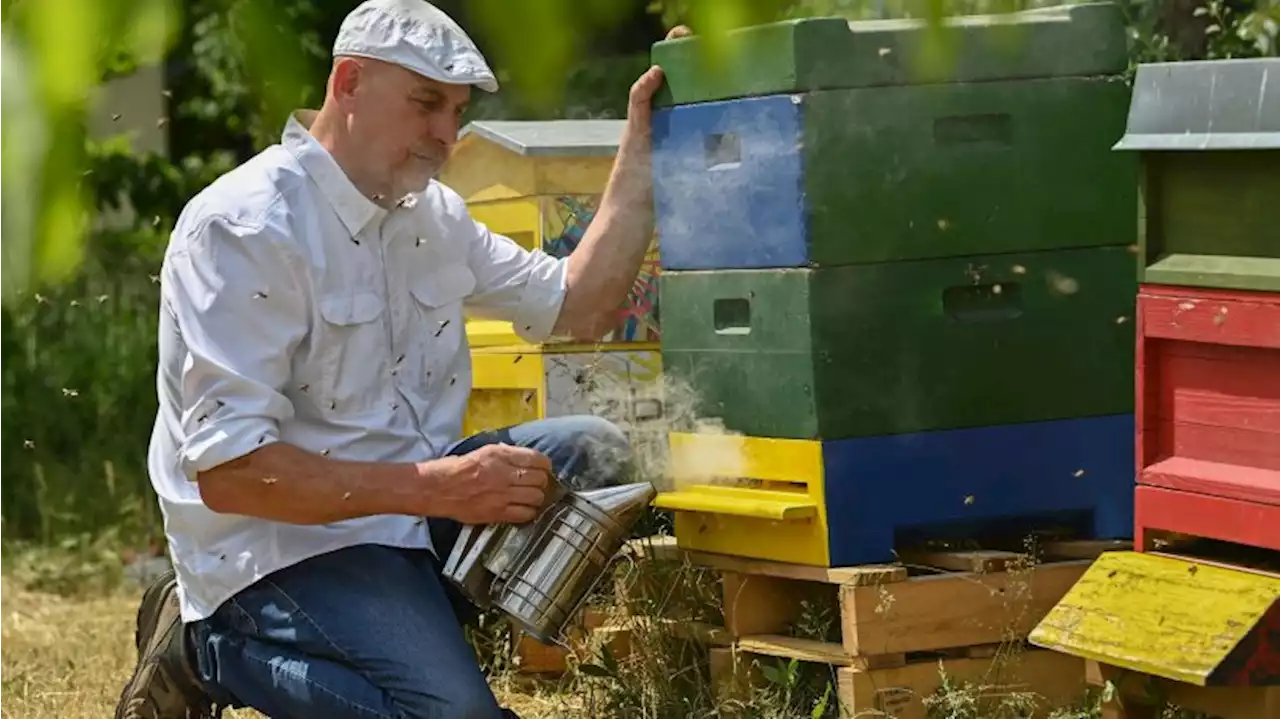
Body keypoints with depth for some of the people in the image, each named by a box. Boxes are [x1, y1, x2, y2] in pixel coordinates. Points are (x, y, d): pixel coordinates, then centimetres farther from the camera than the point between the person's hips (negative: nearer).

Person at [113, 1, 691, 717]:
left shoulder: (432, 213, 10)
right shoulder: (245, 227, -18)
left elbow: (578, 307, 17)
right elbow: (227, 470, -24)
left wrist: (642, 147, 7)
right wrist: (438, 488, -30)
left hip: (409, 505, 9)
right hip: (283, 545, -9)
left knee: (593, 451, -5)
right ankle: (213, 651, -5)